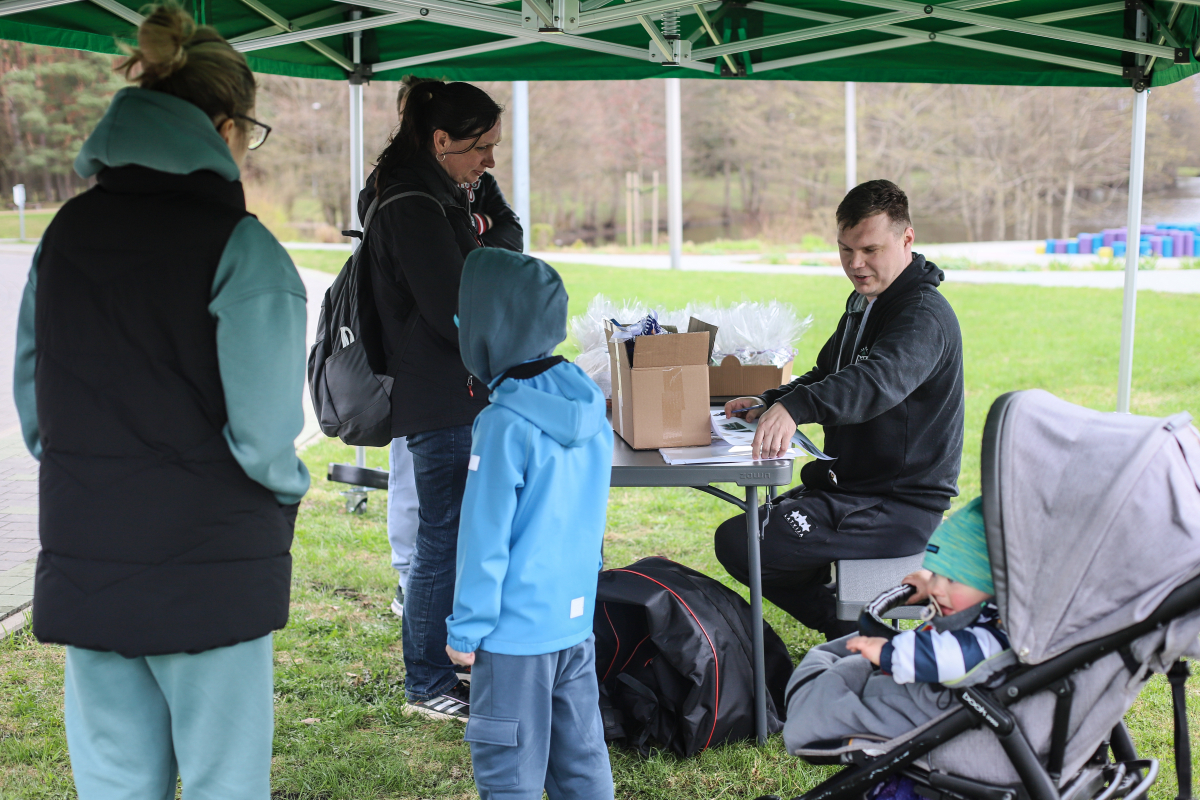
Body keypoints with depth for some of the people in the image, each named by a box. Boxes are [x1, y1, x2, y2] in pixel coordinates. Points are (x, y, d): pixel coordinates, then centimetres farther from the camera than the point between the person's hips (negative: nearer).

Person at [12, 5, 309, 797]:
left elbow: (32, 402, 9)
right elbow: (263, 436, -19)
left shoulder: (67, 233, 4)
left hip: (83, 567, 5)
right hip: (209, 570, -5)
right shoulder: (239, 249, -15)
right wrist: (290, 489, 1)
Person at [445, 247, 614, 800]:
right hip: (577, 618, 7)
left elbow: (484, 540, -17)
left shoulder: (504, 426, -21)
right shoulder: (589, 406, 2)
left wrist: (466, 631, -9)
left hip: (517, 630, -7)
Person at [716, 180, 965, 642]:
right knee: (748, 528, 21)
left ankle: (857, 632, -3)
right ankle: (852, 627, 19)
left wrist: (795, 408, -57)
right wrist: (769, 403, 5)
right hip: (851, 484, 11)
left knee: (739, 543, -19)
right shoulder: (864, 302, 13)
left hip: (902, 505, -11)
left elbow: (879, 380, -40)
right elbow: (828, 376, 25)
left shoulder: (924, 315, -20)